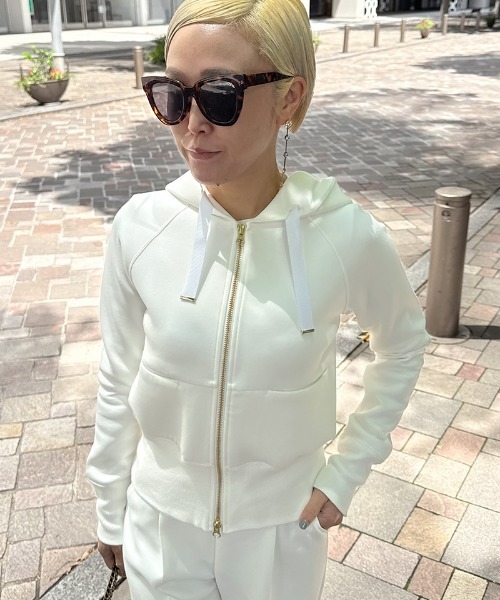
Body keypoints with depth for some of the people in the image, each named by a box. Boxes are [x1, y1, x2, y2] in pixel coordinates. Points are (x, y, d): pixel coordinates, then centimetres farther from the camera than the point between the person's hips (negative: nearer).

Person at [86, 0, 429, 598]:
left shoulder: (348, 236, -21)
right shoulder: (141, 227, -18)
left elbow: (402, 344, 0)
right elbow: (118, 383, -5)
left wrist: (347, 471, -2)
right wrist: (110, 515, 5)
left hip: (282, 524, 0)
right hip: (161, 522, 1)